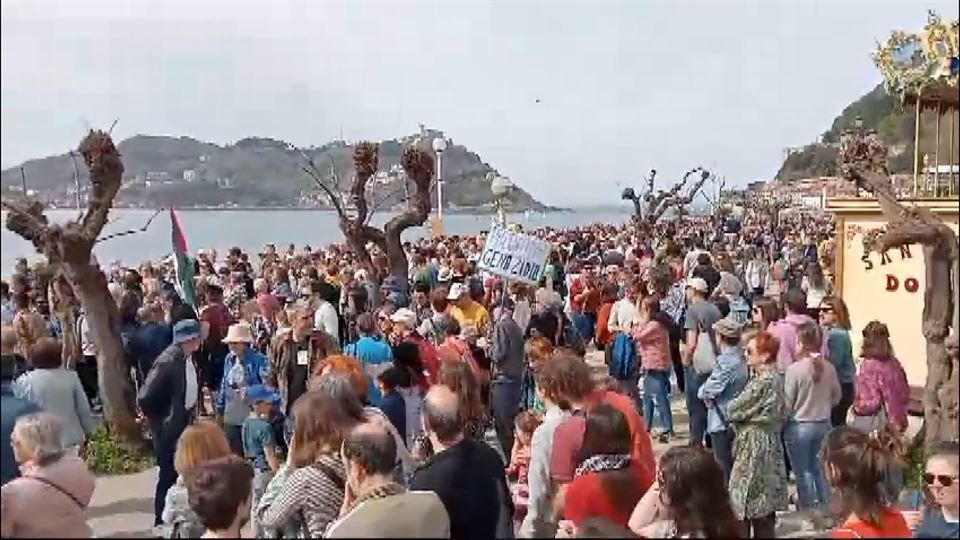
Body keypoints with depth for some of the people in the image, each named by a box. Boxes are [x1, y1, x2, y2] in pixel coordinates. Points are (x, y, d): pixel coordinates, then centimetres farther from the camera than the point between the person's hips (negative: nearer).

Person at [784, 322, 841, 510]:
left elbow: (787, 403, -14)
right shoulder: (829, 368, -5)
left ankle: (807, 511, 16)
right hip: (823, 424, 5)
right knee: (820, 469, 18)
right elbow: (836, 397, 8)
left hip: (799, 426, -5)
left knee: (803, 473, 8)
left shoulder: (795, 369, -19)